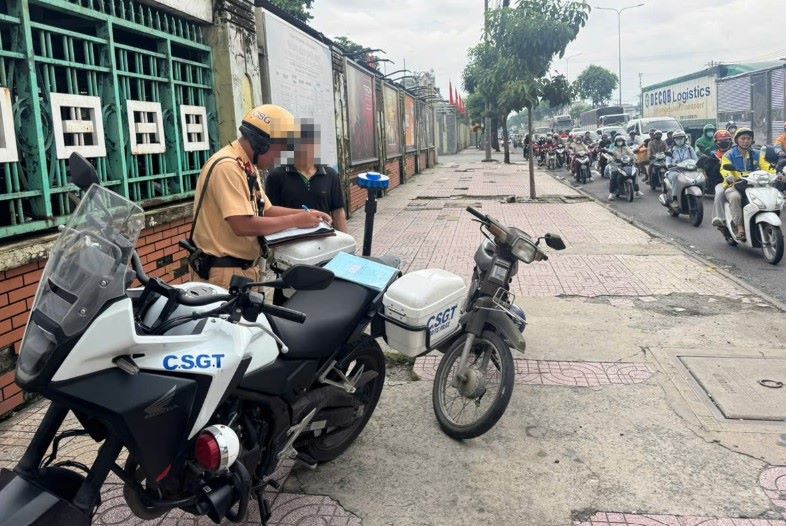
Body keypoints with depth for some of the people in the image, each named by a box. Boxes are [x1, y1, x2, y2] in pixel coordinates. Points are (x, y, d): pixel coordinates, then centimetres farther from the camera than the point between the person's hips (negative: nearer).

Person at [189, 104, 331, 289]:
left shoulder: (248, 168, 12)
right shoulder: (227, 166, -21)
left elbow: (265, 210, 18)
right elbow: (243, 225, -29)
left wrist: (303, 214, 3)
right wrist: (295, 220, -20)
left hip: (245, 268, 10)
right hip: (225, 274, -10)